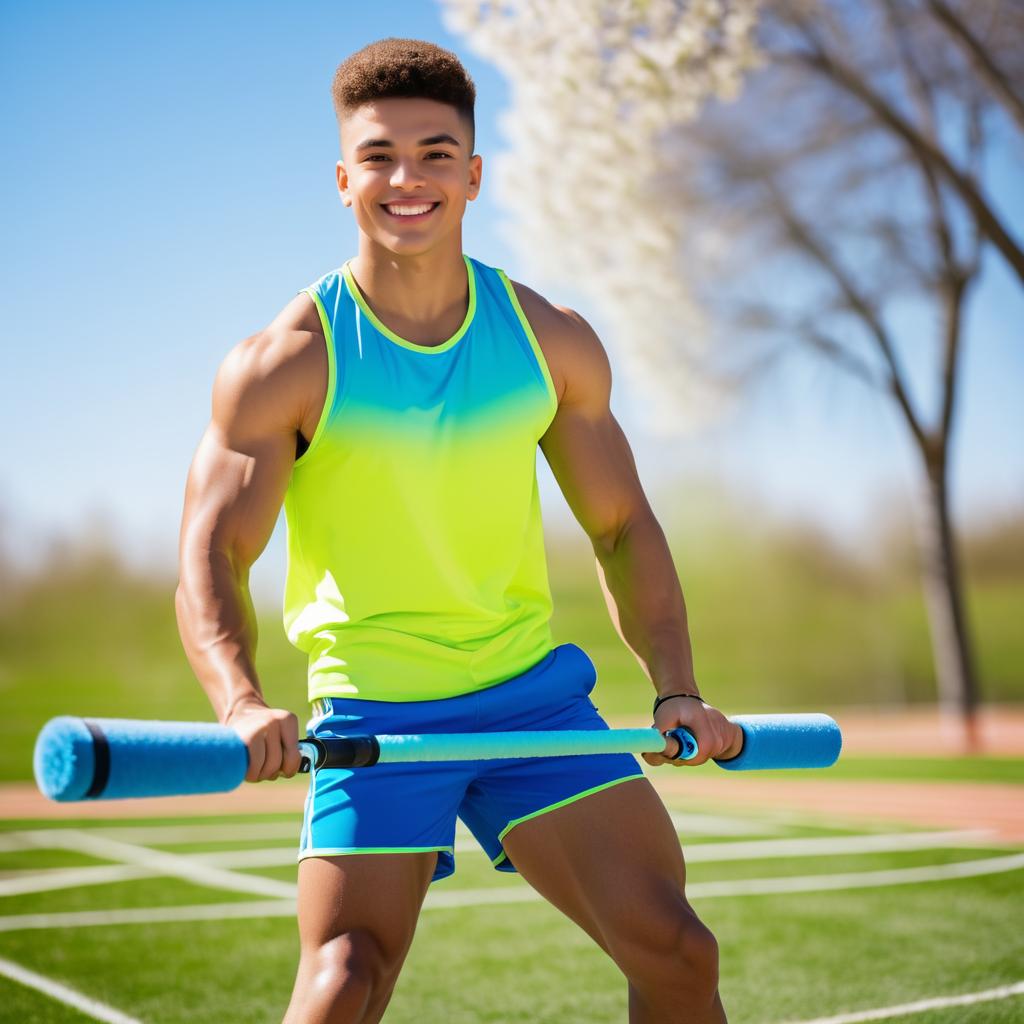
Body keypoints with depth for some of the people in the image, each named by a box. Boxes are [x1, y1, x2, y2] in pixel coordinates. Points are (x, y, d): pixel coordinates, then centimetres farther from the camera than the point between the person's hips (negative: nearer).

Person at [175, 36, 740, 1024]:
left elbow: (621, 527, 10)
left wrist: (675, 687, -2)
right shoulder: (284, 365, -8)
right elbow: (212, 558, -13)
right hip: (374, 712, -2)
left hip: (536, 692, 3)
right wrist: (242, 701, -32)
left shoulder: (553, 342, 2)